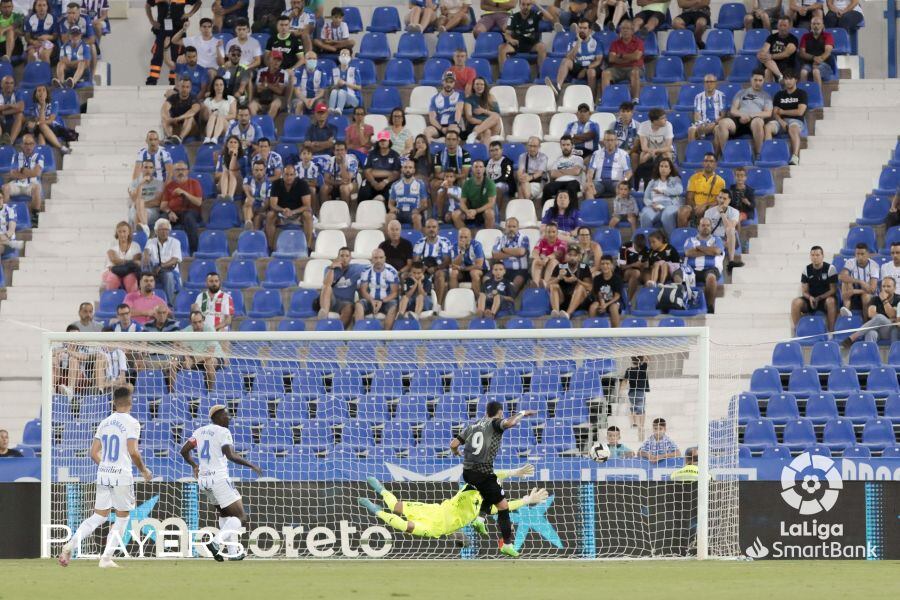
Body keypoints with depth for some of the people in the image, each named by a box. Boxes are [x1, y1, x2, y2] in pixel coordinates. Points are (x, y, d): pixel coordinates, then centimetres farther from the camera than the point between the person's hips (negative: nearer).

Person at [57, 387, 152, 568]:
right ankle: (106, 558, 3)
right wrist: (144, 470, -1)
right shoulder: (131, 423, -8)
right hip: (122, 476, -6)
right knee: (122, 518, 8)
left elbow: (94, 453, 11)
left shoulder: (104, 423, 11)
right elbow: (133, 451, -16)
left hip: (103, 474, 6)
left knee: (98, 516, 11)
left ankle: (70, 545, -7)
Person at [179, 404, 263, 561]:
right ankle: (216, 542, -21)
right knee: (240, 517, -4)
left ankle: (233, 552, 19)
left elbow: (184, 451, 14)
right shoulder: (223, 432, -9)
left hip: (203, 479, 8)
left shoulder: (200, 431, 13)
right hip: (219, 478, -8)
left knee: (225, 514, 24)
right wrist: (252, 465, -14)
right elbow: (231, 455, -21)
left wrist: (194, 465, 32)